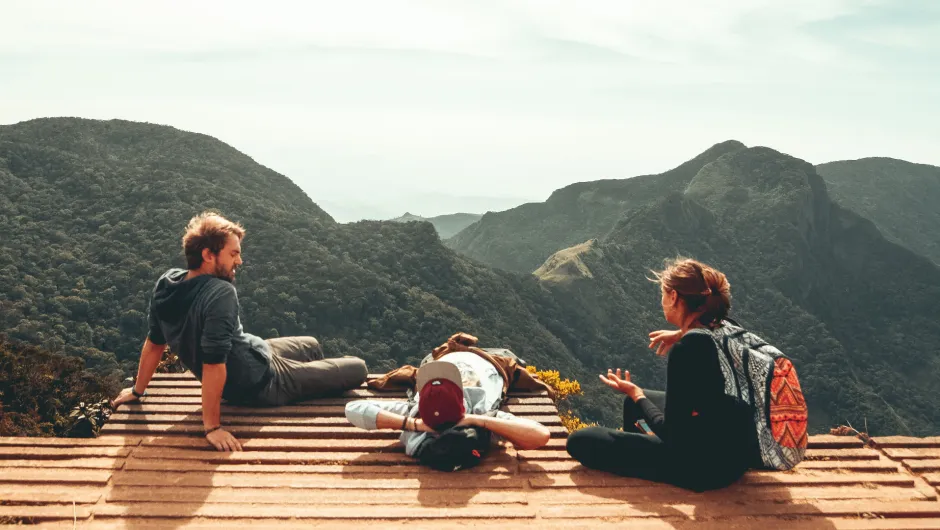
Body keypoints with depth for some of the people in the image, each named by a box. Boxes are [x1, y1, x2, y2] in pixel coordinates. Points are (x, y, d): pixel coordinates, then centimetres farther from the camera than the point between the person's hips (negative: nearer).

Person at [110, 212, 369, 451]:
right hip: (260, 382, -9)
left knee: (311, 346, 31)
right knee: (357, 368, 5)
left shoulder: (167, 283, -9)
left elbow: (154, 342, 2)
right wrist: (211, 426, -31)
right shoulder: (220, 293, -33)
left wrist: (138, 390, 14)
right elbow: (213, 363, -36)